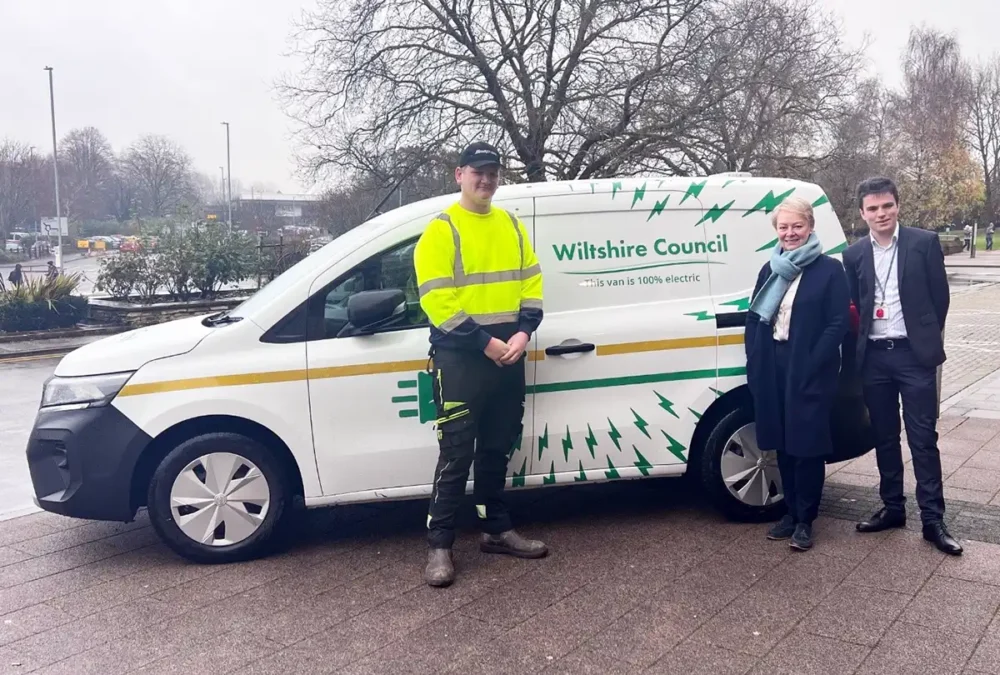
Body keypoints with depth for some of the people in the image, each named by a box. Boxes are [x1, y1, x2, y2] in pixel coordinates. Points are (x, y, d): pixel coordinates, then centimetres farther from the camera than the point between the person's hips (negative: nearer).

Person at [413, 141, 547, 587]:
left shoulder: (512, 227, 13)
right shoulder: (441, 230, -6)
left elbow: (531, 284, 11)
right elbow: (436, 299, -14)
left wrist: (522, 332, -6)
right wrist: (484, 341, -18)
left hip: (507, 356, 6)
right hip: (460, 357, -6)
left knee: (497, 449, 15)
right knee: (456, 453, -3)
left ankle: (496, 529, 28)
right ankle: (439, 544, 6)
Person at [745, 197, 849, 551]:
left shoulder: (830, 269, -3)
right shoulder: (769, 271, 13)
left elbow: (839, 324, -9)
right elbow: (753, 319, 12)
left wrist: (811, 364, -17)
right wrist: (754, 364, 0)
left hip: (810, 371, -5)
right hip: (772, 368, 5)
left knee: (807, 444, 1)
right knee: (783, 443, 12)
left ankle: (805, 519, 14)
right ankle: (792, 511, 25)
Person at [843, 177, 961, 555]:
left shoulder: (925, 243, -2)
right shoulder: (854, 255, 6)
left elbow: (940, 296, 2)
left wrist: (928, 339, 5)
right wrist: (861, 345, 6)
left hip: (914, 354, -3)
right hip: (874, 356, 3)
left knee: (923, 438, 0)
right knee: (884, 437, 12)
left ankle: (933, 519, 7)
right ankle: (892, 508, 24)